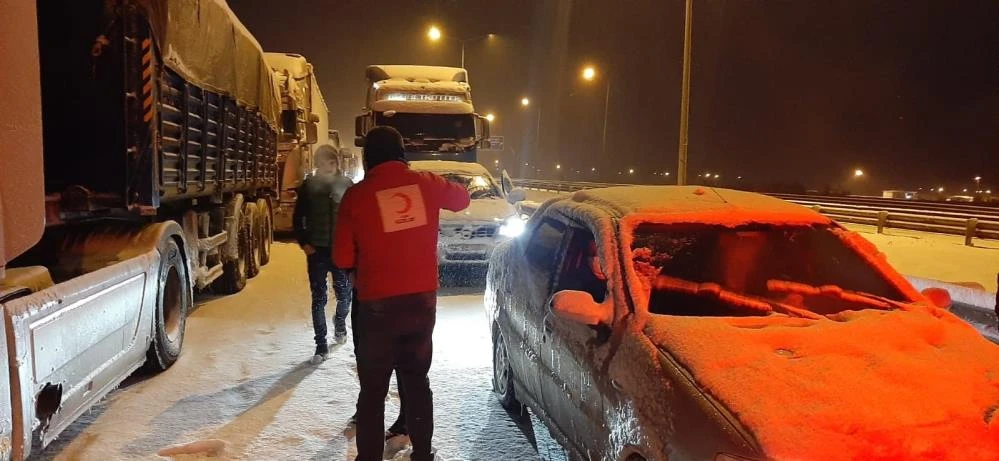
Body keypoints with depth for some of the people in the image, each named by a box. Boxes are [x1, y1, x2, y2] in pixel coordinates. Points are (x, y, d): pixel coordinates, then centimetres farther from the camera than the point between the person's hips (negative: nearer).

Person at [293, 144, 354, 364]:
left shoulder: (346, 185, 1)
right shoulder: (308, 186, 1)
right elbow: (298, 218, 6)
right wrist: (304, 243, -4)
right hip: (317, 251, 0)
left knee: (344, 294, 7)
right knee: (318, 299, 3)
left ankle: (340, 321, 40)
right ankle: (321, 345, 12)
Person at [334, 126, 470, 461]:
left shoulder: (357, 195, -7)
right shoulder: (425, 183, 0)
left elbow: (342, 258, -3)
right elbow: (461, 199, 20)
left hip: (378, 305, -3)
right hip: (423, 300, 4)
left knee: (373, 389, 8)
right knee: (417, 380, 20)